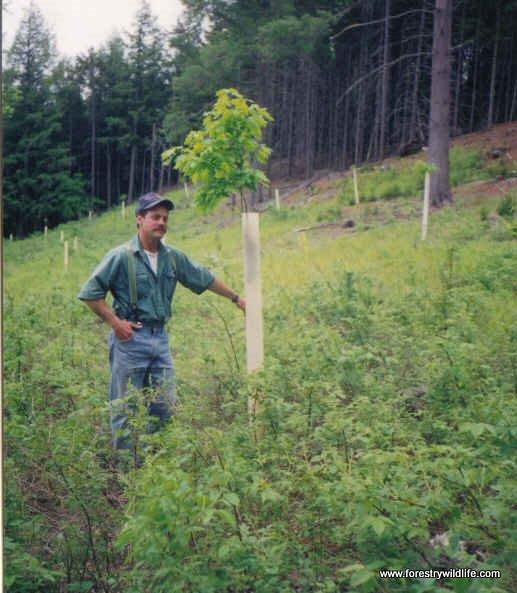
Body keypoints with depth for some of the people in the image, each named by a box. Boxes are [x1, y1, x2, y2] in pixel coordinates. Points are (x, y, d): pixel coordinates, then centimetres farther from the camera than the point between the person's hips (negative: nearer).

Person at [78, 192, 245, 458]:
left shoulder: (173, 257, 9)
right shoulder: (121, 256, -9)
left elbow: (205, 279, 20)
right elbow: (90, 293, -8)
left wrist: (236, 298, 26)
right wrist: (115, 323, -11)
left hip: (160, 338, 6)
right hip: (130, 338, -6)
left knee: (165, 406, 10)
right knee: (126, 408, 2)